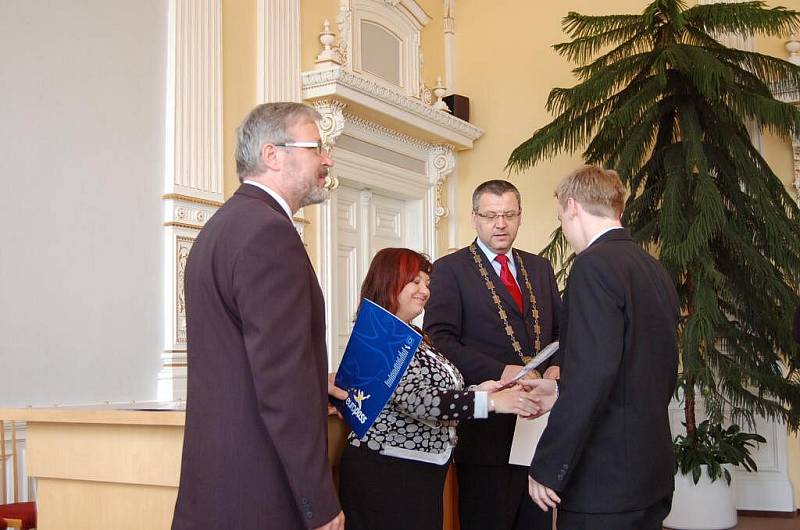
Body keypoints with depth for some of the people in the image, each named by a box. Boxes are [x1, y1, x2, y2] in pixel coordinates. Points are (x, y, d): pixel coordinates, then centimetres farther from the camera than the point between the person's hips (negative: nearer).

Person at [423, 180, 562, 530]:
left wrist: (558, 366, -4)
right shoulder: (450, 270, -2)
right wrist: (499, 372, -22)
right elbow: (440, 340, -12)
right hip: (486, 428, -5)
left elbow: (561, 330, 18)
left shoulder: (540, 268, 15)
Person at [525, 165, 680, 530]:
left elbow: (593, 374, -24)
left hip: (605, 478, -9)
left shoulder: (594, 265, -15)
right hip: (654, 471, 9)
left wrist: (548, 469, -18)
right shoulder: (656, 270, 11)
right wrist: (565, 392, 18)